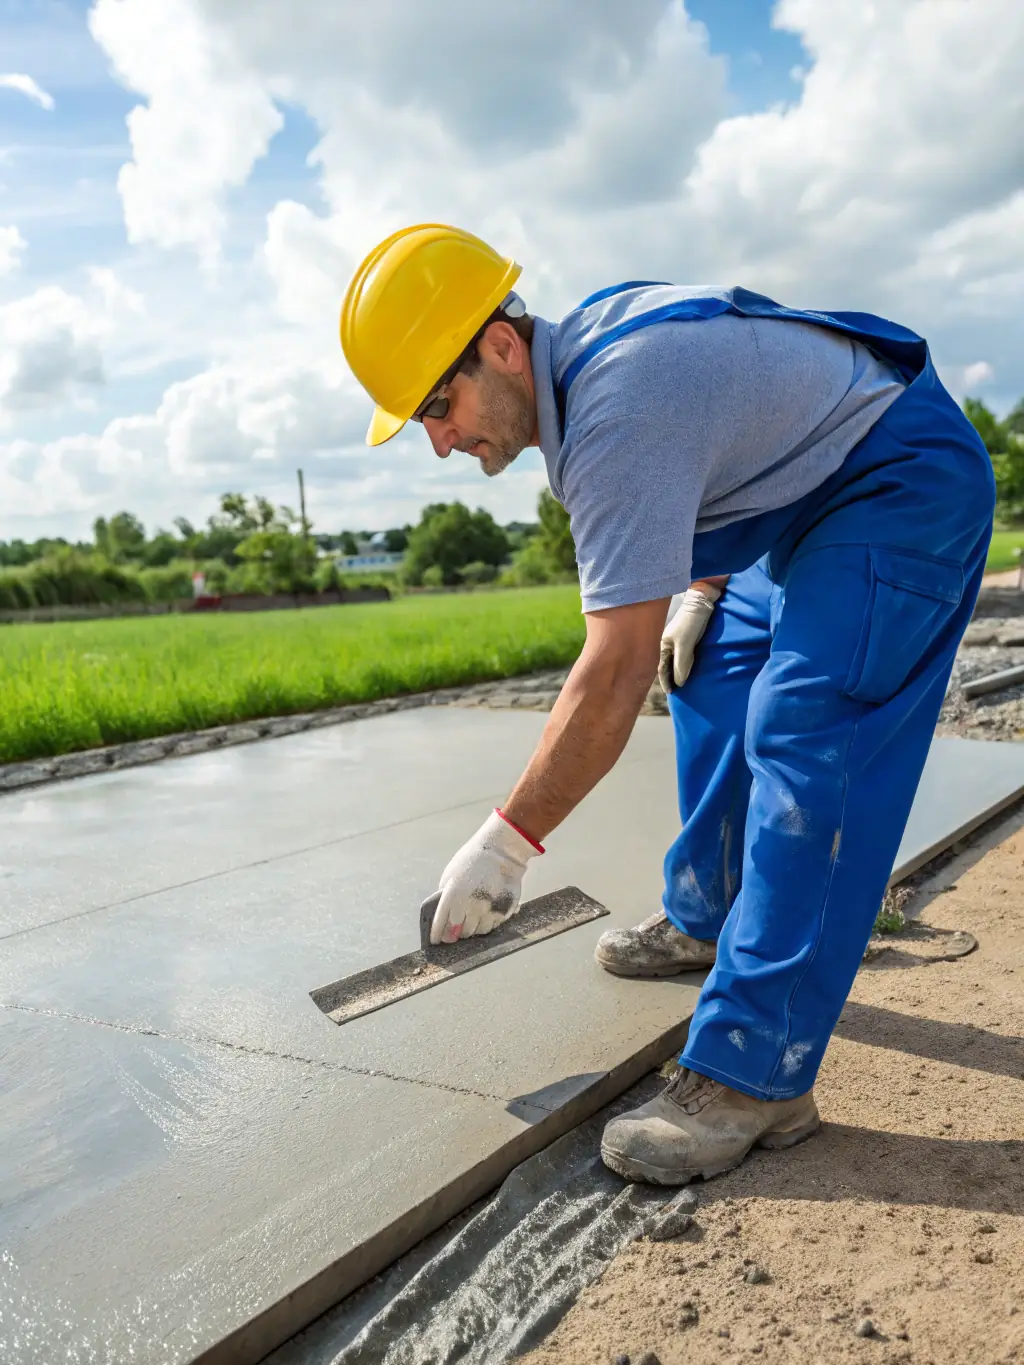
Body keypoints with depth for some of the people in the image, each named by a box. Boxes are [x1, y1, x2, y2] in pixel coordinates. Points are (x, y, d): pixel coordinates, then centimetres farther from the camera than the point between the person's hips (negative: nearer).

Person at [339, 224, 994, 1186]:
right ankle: (707, 920, 26)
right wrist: (701, 589, 6)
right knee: (712, 678, 12)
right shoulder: (577, 351, -1)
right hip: (808, 492, 11)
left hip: (906, 484, -10)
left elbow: (615, 678, -34)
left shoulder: (615, 415, -32)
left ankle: (755, 1079, -17)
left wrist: (507, 842, -26)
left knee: (802, 740, -22)